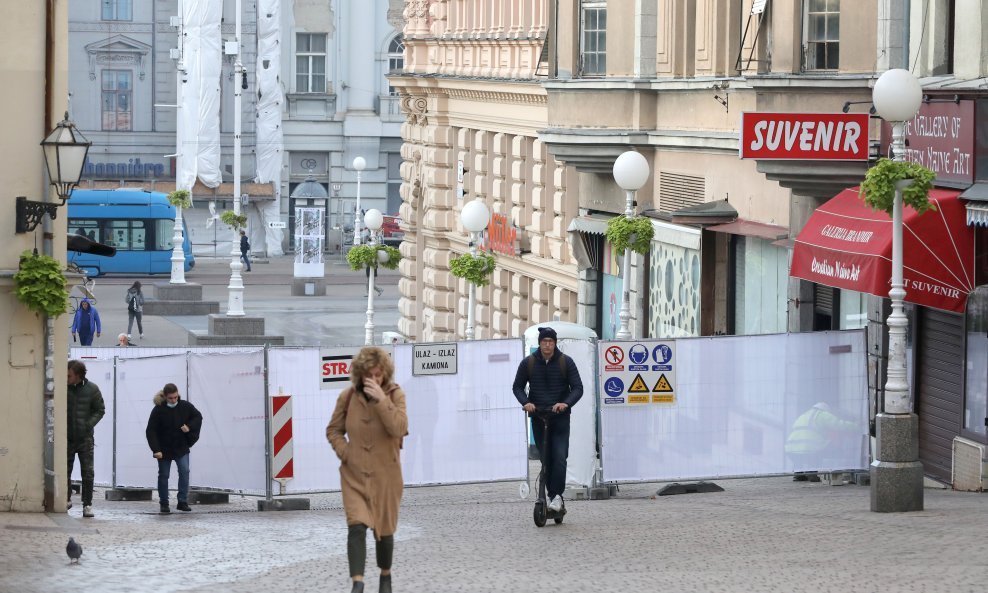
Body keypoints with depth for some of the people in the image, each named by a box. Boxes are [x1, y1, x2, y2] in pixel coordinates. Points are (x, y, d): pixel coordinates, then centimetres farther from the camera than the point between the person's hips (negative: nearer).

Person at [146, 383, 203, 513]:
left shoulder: (185, 406, -6)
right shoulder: (158, 410, -15)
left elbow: (198, 417, 10)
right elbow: (151, 431, -14)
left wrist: (189, 427, -11)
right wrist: (156, 450, -21)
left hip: (181, 448, 2)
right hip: (164, 449, -2)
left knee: (184, 471, -11)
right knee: (164, 475, 6)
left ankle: (183, 502, -5)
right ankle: (163, 503, 18)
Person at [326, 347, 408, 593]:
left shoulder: (395, 395, -5)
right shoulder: (348, 397, -2)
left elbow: (399, 429, -21)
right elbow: (333, 430, 11)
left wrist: (381, 399, -26)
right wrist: (345, 452, -5)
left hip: (385, 474, 0)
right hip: (355, 474, 0)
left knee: (384, 528, 12)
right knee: (357, 526, -17)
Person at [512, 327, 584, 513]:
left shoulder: (566, 362, -2)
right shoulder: (528, 363, 2)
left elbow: (578, 388, -2)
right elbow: (517, 386, 11)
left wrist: (566, 403, -21)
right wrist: (525, 402, -10)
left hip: (560, 417, -2)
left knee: (559, 456, -16)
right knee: (545, 458, 2)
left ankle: (557, 495, -16)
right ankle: (552, 494, 10)